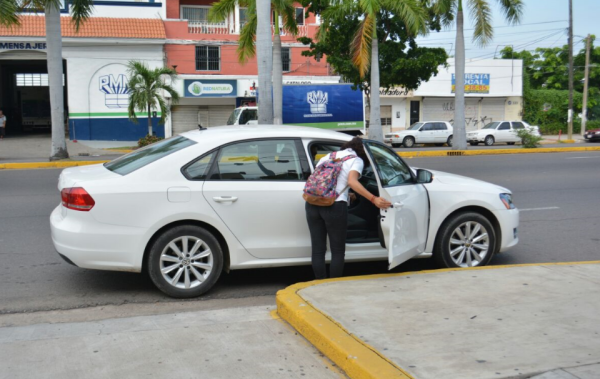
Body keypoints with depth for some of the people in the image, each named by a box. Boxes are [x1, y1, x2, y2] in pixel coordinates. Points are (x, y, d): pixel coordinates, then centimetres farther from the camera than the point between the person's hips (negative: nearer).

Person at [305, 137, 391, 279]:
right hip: (335, 206, -5)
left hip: (312, 204, 5)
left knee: (318, 249, 10)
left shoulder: (329, 156, 22)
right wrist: (374, 199, -22)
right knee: (337, 251, 8)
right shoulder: (357, 160, 5)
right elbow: (352, 182, -15)